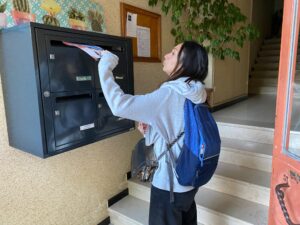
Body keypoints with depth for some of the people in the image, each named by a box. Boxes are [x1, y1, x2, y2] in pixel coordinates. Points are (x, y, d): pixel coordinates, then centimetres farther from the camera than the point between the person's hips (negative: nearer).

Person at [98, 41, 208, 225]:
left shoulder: (169, 95, -27)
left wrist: (105, 66, -19)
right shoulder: (192, 95, 2)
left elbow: (119, 104, -29)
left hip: (169, 185, -8)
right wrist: (149, 129, -3)